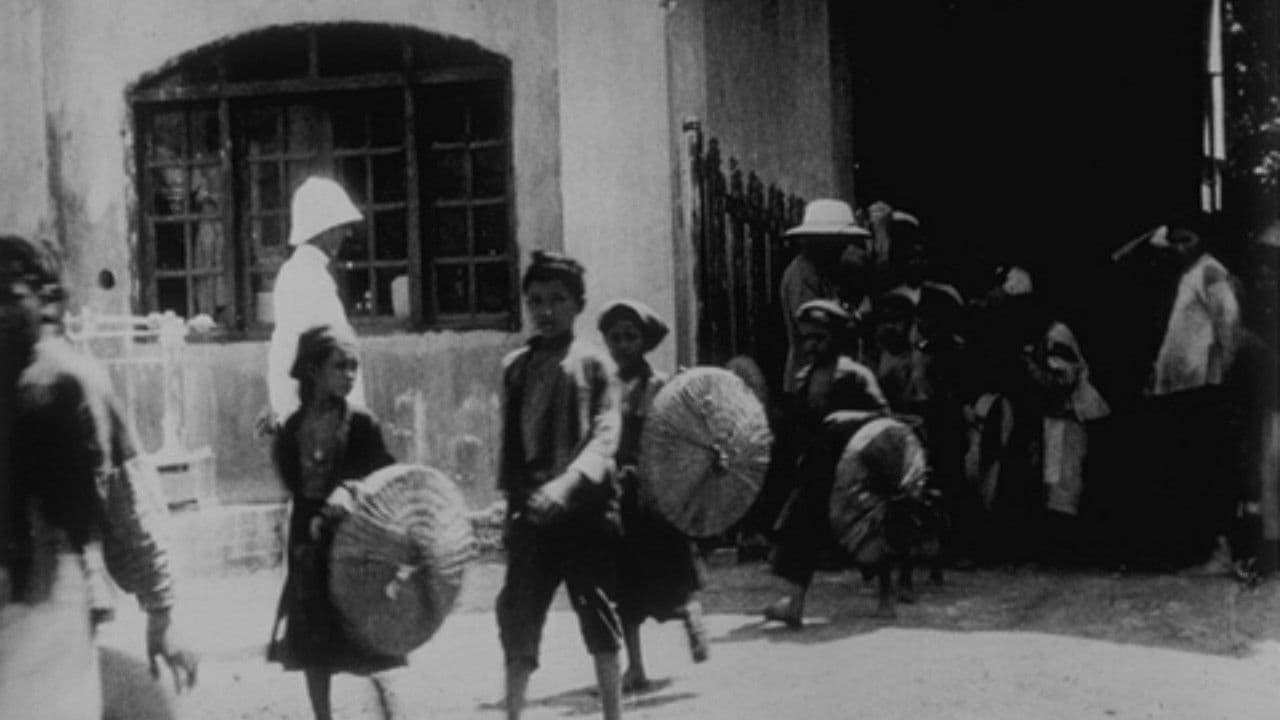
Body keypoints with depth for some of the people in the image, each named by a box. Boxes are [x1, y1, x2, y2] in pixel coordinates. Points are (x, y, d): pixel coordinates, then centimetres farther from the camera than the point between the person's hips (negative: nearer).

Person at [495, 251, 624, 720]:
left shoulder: (593, 364, -3)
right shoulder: (515, 367, 8)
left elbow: (605, 437, -13)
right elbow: (510, 442, 14)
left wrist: (567, 482, -28)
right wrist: (511, 502, 11)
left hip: (587, 505, -3)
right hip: (532, 510, 3)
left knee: (599, 612, 5)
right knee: (518, 613, -1)